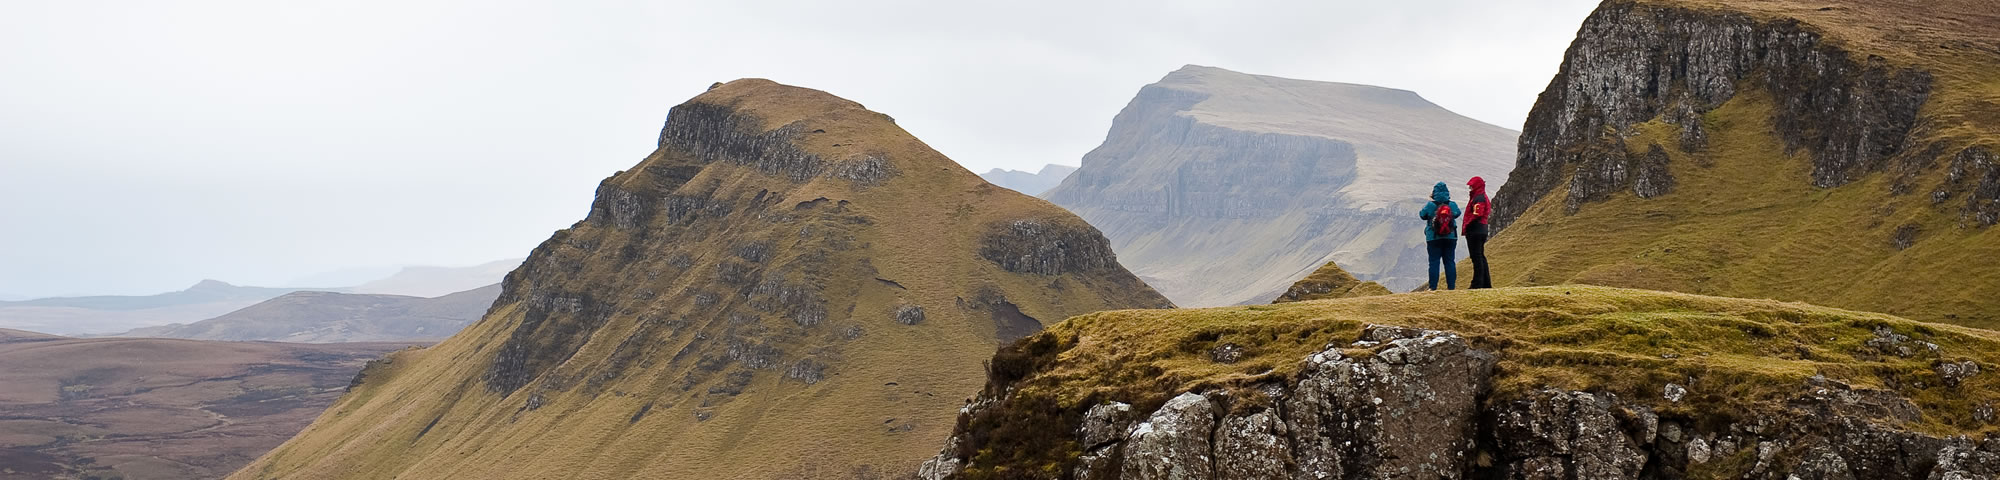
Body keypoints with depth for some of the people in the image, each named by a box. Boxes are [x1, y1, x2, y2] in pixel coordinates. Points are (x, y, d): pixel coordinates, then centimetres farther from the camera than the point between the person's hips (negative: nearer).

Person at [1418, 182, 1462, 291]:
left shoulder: (1430, 205, -11)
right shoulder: (1452, 205, -5)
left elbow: (1422, 215, 2)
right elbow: (1457, 213, 12)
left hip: (1434, 238, -2)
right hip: (1450, 238, 2)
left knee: (1434, 262, 2)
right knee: (1450, 262, 8)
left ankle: (1433, 287, -1)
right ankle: (1451, 286, 6)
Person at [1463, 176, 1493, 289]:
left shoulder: (1478, 199, -13)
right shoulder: (1483, 197, 19)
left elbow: (1476, 215, -23)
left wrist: (1466, 226, -14)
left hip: (1475, 231, -11)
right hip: (1481, 231, 11)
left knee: (1477, 257, -9)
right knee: (1481, 257, 14)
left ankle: (1477, 284, -10)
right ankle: (1486, 283, 18)